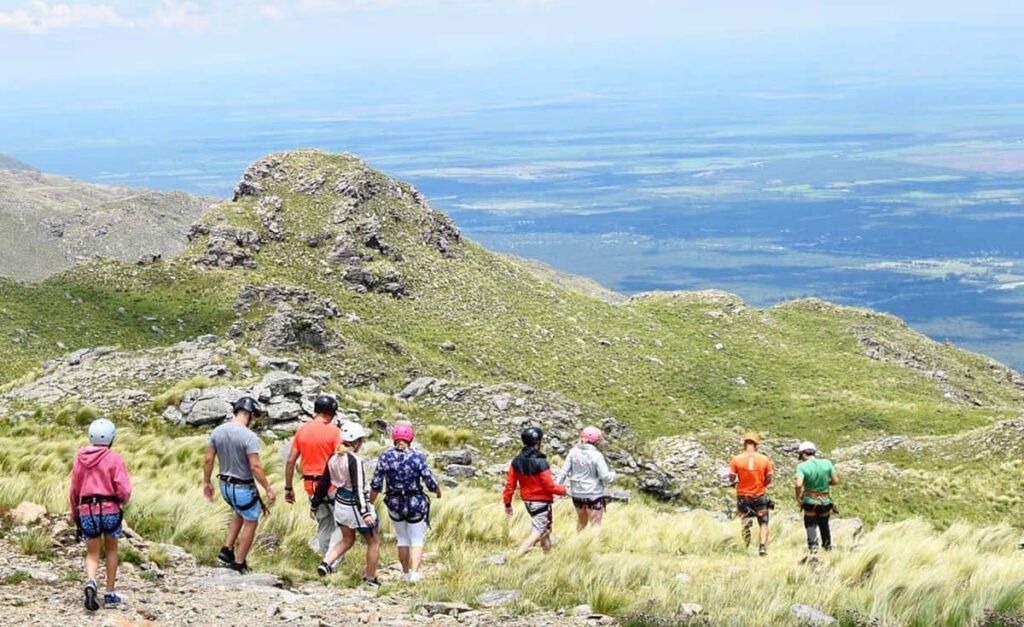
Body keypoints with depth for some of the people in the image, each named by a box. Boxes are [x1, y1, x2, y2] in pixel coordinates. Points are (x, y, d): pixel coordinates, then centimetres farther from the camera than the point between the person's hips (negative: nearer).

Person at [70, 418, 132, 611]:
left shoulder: (80, 458, 3)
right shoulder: (114, 459, -9)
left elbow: (74, 489, 10)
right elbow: (123, 489, -13)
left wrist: (74, 513, 24)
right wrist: (124, 501, 10)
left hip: (86, 510, 2)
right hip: (110, 509, -2)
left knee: (92, 553, 10)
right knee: (111, 550, 17)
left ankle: (90, 582, -20)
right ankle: (110, 594, 19)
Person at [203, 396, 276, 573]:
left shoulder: (217, 431, -4)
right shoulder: (249, 436, -23)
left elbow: (208, 460, 1)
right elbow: (255, 467, -24)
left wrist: (207, 482, 12)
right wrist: (268, 489, -16)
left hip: (225, 485, 6)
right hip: (243, 488, -6)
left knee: (240, 514, 31)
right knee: (250, 522, 13)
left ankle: (227, 550, 22)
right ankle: (239, 563, 16)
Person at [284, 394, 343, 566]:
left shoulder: (302, 430, 5)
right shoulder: (333, 431, -11)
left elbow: (290, 461, 5)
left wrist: (288, 488, 11)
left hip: (311, 485, 5)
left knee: (324, 524, 18)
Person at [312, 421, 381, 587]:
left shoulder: (334, 458, 0)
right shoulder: (355, 460, -22)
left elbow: (323, 483, 8)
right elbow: (358, 488, -27)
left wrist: (314, 504, 18)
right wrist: (365, 513, -28)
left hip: (340, 503, 7)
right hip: (355, 505, -7)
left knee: (347, 539, 26)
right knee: (374, 542, 12)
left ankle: (326, 563, 6)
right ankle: (370, 578, 20)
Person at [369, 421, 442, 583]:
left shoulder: (385, 457, -7)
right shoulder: (418, 457, -13)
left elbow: (376, 485, -5)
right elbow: (431, 482, -11)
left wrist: (370, 503, 10)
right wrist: (438, 491, 10)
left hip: (394, 503, 2)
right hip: (416, 503, -2)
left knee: (403, 539, 20)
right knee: (417, 540, 9)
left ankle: (406, 573, 28)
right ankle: (414, 572, -8)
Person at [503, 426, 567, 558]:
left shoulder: (517, 461, -3)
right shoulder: (540, 463, -22)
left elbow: (510, 484, 0)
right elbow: (549, 486, -18)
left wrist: (507, 503, 8)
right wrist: (563, 490, 1)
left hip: (527, 501, 8)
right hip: (541, 502, -8)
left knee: (546, 528, 24)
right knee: (536, 533, -5)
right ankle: (517, 557, -18)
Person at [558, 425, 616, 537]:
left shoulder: (573, 452, -5)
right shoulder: (596, 455, -18)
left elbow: (564, 471, -2)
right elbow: (605, 476, -15)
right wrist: (613, 475, 5)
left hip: (577, 494, 5)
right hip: (594, 494, -5)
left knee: (581, 522, 24)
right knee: (595, 524, 6)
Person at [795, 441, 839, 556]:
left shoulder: (802, 466, -15)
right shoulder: (827, 463, -5)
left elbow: (799, 484, -25)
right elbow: (835, 480, -3)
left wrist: (798, 497, -9)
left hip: (810, 502, -3)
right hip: (825, 501, 3)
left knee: (811, 525, 5)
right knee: (824, 525, 22)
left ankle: (813, 549, -14)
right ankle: (828, 548, 32)